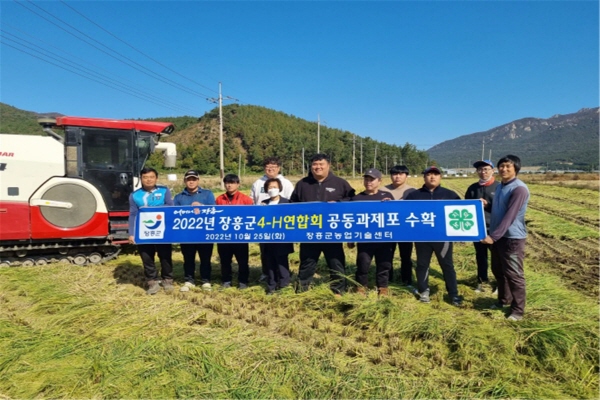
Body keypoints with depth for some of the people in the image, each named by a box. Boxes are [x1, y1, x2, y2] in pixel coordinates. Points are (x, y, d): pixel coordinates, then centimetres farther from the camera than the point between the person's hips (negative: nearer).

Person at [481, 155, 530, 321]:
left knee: (514, 275, 0)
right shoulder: (499, 186, 10)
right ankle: (504, 300, 36)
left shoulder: (519, 189, -17)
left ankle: (518, 310, 13)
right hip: (497, 236, 9)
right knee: (498, 270, 19)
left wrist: (493, 236, -27)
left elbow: (510, 216, -24)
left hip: (512, 238, -8)